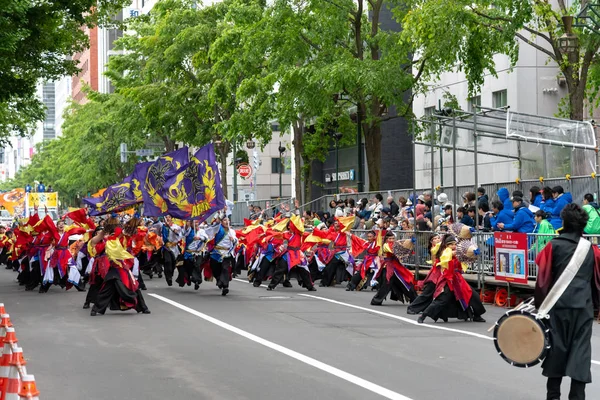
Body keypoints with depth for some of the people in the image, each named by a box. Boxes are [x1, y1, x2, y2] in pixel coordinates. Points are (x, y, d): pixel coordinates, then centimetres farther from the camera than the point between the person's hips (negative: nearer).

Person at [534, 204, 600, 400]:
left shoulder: (554, 245, -3)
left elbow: (543, 277, -3)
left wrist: (539, 303, 5)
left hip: (559, 305, -1)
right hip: (584, 306, 1)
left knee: (557, 348, 10)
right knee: (580, 351, 2)